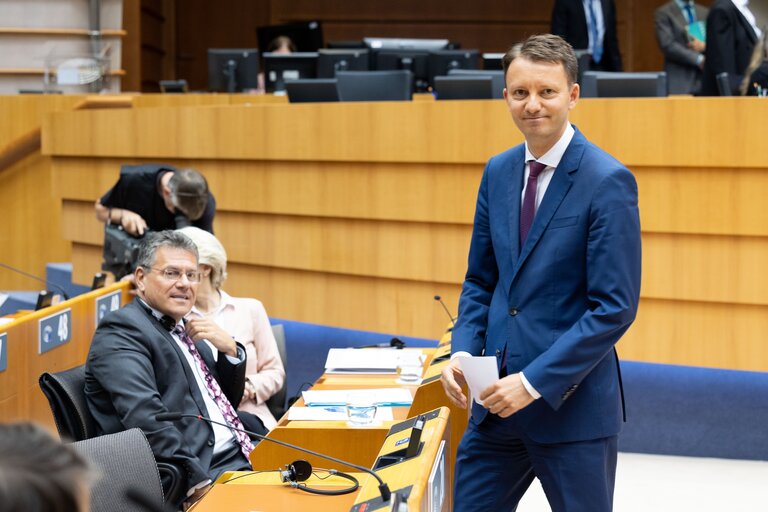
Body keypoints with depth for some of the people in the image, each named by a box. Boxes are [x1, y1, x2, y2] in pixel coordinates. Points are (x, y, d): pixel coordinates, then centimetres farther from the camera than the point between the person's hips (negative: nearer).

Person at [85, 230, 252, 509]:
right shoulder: (122, 330, -6)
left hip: (234, 459, 9)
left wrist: (230, 349, 7)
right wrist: (199, 482, -27)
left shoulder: (182, 329, 20)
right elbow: (145, 417, -21)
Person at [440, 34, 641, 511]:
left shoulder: (608, 181, -13)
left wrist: (535, 381, -19)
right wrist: (463, 351, -3)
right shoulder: (499, 171, 7)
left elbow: (615, 307, -16)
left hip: (571, 401, -6)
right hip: (497, 397, 6)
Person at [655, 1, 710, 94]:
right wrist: (698, 59, -13)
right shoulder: (663, 13, 1)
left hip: (705, 77, 4)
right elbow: (667, 45, -10)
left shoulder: (705, 12, 17)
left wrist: (705, 46, -11)